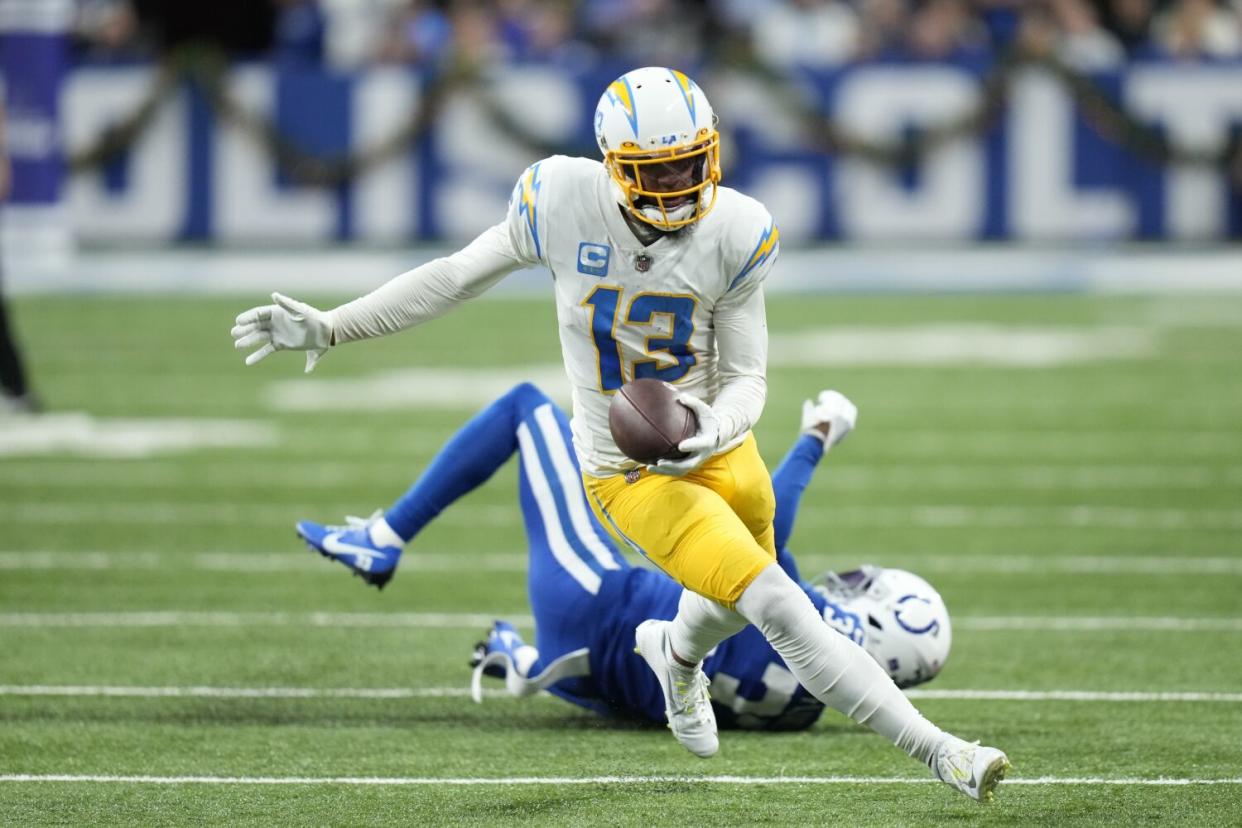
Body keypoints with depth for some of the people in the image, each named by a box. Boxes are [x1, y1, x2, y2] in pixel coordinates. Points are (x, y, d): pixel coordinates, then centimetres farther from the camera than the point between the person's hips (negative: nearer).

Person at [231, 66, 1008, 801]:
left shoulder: (736, 233, -16)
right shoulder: (562, 203, -19)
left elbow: (746, 378, -9)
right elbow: (457, 276, -4)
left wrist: (715, 428, -32)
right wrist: (329, 328, -5)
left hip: (721, 452, 3)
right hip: (628, 472, -3)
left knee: (731, 606, 27)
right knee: (780, 610, -18)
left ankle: (675, 651, 66)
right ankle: (940, 753, -13)